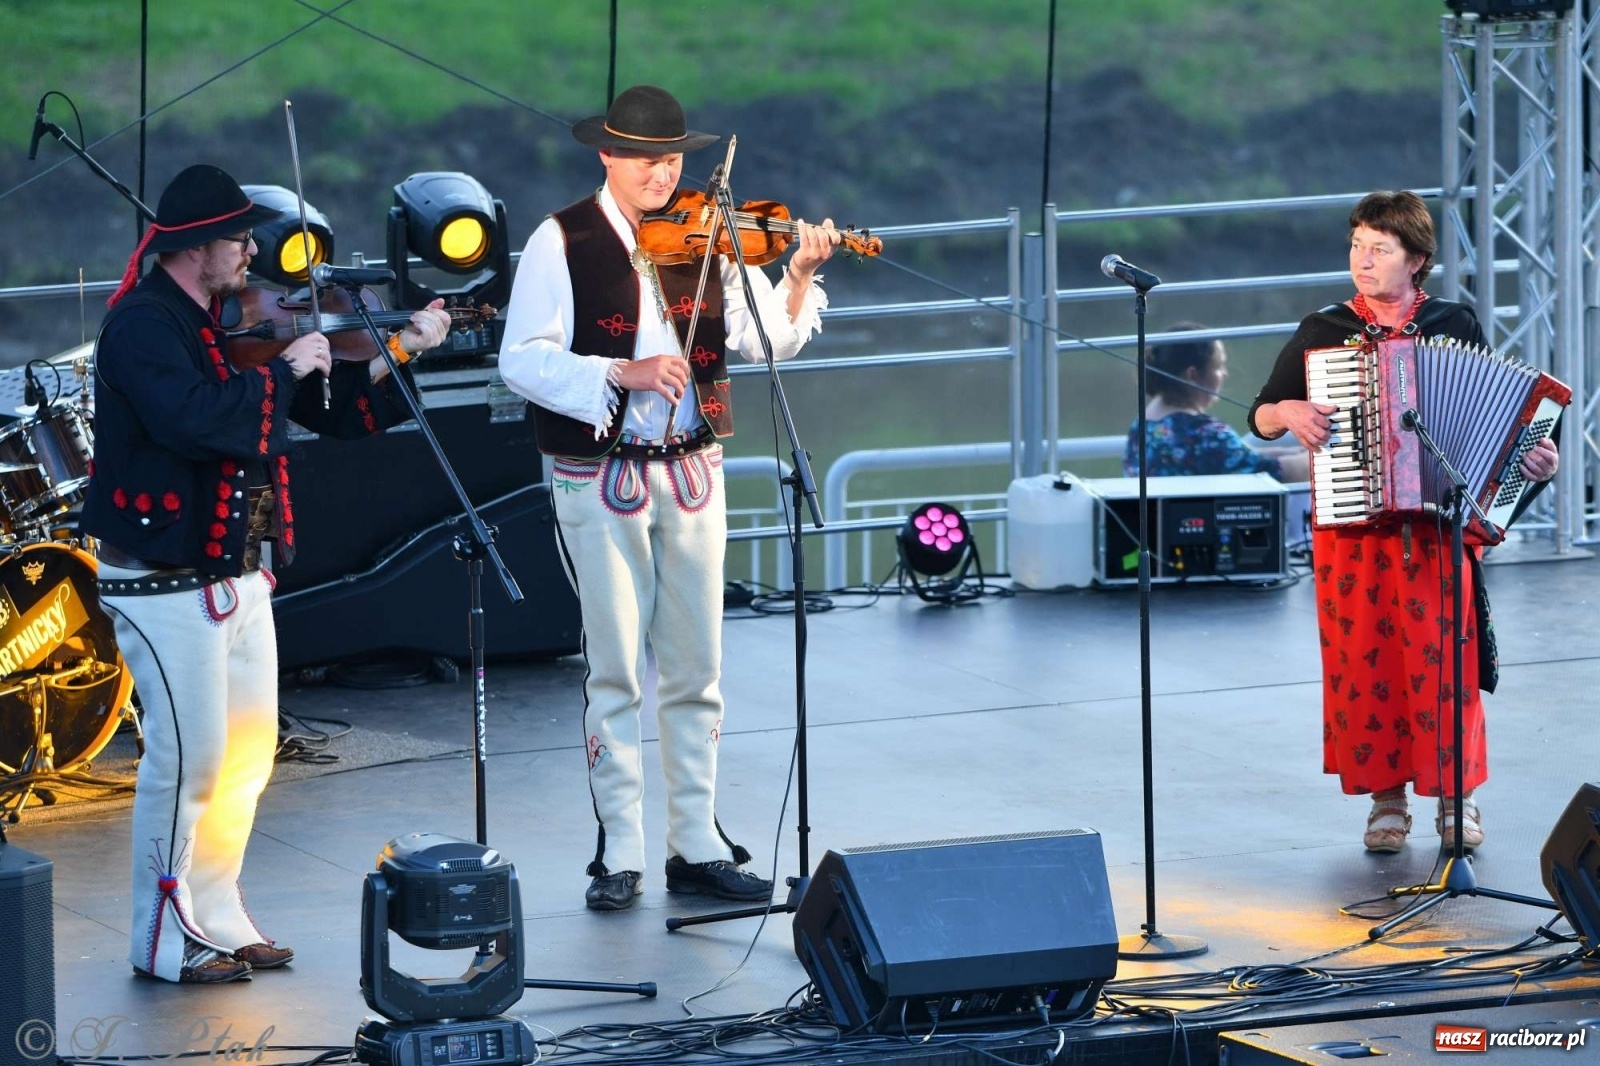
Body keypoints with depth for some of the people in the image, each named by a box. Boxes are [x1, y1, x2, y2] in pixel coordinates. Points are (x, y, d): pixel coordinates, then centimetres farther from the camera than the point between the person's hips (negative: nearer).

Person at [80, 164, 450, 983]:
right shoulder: (141, 325, -14)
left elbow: (332, 410, 16)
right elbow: (192, 418, -31)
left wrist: (399, 351, 5)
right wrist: (281, 370, -21)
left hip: (237, 574, 9)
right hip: (166, 583, -9)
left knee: (247, 749, 11)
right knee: (188, 753, -8)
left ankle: (216, 916, 22)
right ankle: (164, 938, 2)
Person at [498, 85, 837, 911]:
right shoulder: (563, 242, -5)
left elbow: (766, 340, -2)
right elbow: (522, 360, -13)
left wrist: (799, 277, -19)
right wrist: (623, 373, -23)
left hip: (691, 472, 3)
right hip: (600, 476, -3)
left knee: (695, 667, 7)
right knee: (615, 669, 0)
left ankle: (697, 845, 14)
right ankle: (619, 855, 6)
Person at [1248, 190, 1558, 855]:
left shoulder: (1456, 326, 5)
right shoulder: (1323, 332, 5)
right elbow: (1261, 418, 11)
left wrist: (1535, 459, -9)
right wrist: (1289, 413, -10)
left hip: (1440, 525, -1)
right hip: (1351, 530, 1)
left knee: (1444, 664, -2)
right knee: (1363, 664, 0)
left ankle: (1456, 797, 11)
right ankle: (1387, 799, 13)